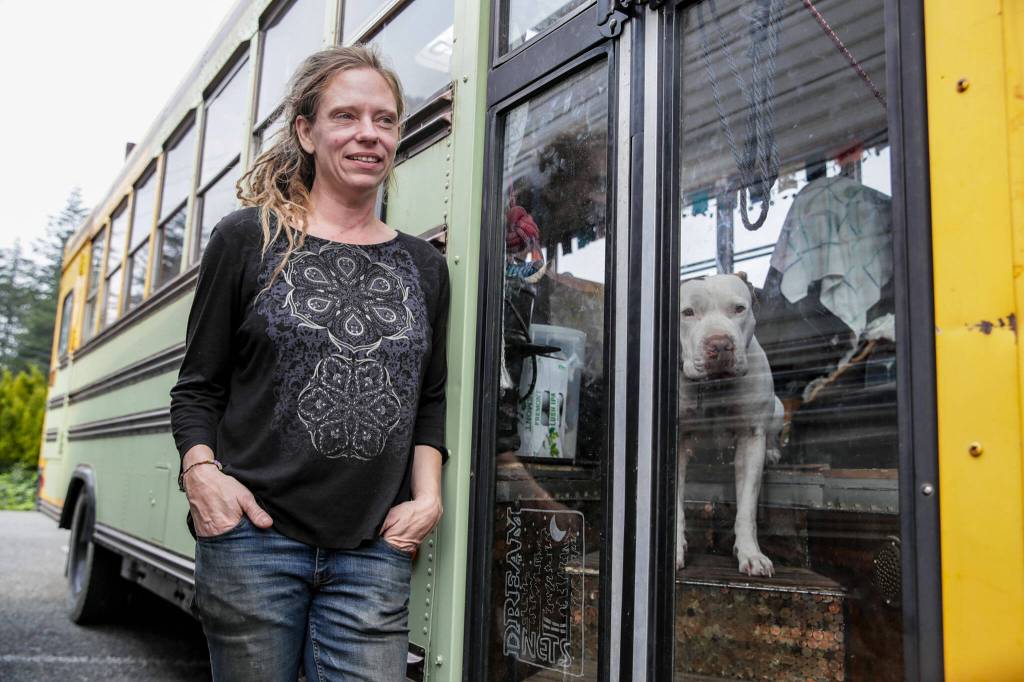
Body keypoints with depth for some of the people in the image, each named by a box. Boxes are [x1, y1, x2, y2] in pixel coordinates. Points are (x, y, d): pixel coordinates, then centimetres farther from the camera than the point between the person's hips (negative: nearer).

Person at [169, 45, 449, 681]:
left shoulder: (424, 266, 11)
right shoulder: (247, 240, 3)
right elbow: (198, 387, 6)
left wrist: (427, 494, 2)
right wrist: (201, 472, -10)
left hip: (374, 552, 2)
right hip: (253, 539, -2)